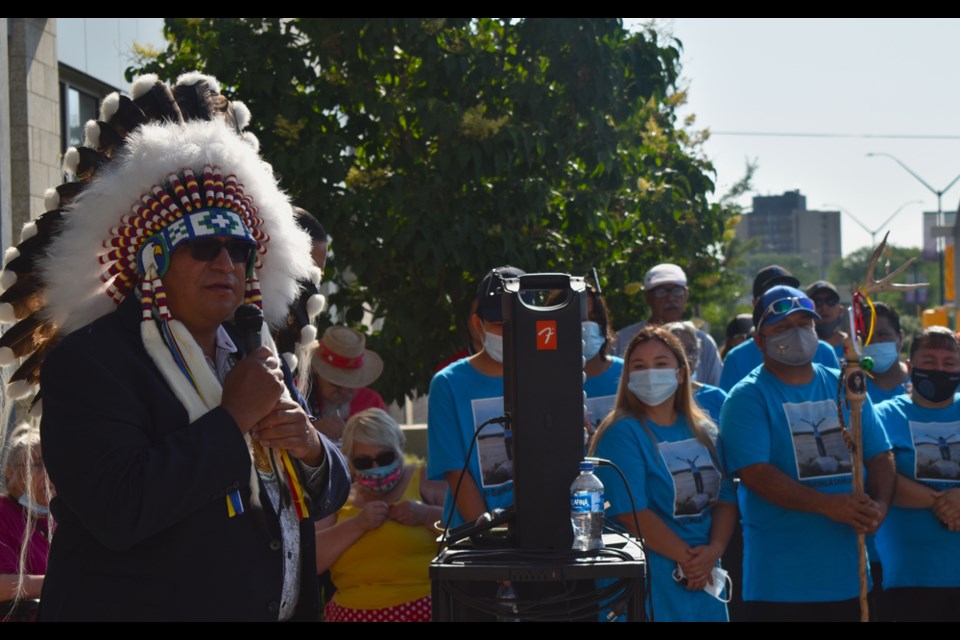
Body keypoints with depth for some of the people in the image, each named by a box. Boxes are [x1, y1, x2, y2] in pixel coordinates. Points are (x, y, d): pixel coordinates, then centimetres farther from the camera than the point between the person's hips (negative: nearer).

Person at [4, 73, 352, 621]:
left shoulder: (257, 358, 8)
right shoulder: (90, 359, -13)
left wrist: (311, 449, -8)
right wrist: (232, 420, -19)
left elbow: (329, 495, 14)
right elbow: (117, 512, -27)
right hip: (149, 605, -7)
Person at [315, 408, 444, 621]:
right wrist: (356, 524, -5)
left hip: (424, 607, -2)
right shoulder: (340, 500, 17)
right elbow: (306, 560, 4)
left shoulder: (426, 481, 10)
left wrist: (427, 515, -9)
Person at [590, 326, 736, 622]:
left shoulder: (704, 431, 12)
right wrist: (687, 557, -14)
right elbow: (631, 512, -15)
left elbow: (725, 499, 8)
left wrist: (713, 551, -10)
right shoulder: (623, 433, -7)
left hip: (706, 579, 6)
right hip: (652, 584, -6)